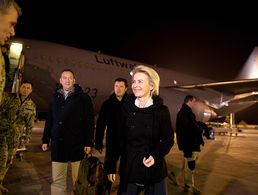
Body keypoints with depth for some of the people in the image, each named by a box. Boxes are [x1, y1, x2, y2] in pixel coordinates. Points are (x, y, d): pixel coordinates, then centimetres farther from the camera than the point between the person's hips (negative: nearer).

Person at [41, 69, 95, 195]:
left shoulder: (83, 98, -1)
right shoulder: (56, 98, 12)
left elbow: (90, 122, -4)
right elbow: (49, 121, 16)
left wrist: (89, 143, -8)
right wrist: (45, 140, 14)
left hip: (77, 145, -3)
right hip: (58, 144, 4)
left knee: (77, 179, 6)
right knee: (57, 180, 8)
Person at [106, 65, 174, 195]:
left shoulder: (162, 110, -6)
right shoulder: (125, 108, -4)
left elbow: (168, 139, -2)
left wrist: (156, 156, -19)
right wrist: (111, 166, 0)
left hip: (155, 169, 0)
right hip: (128, 169, 1)